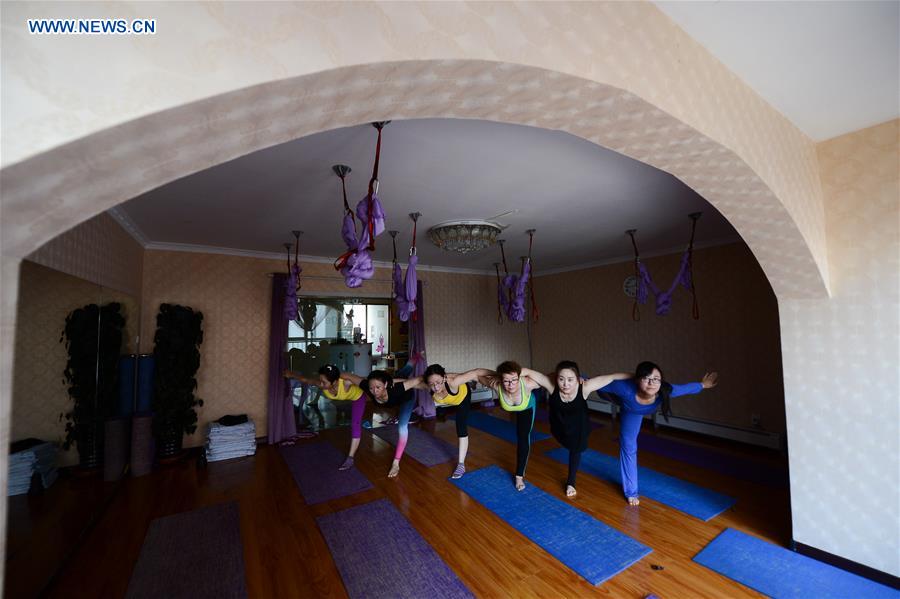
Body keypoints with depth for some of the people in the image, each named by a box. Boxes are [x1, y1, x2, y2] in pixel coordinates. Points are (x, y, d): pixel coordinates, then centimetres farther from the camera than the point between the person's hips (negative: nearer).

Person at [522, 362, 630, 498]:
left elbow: (612, 377, -37)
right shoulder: (551, 385, -42)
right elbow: (527, 371, -42)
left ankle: (571, 481, 37)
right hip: (559, 420, 1)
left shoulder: (585, 387, -42)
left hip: (577, 422, 0)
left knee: (576, 448, 16)